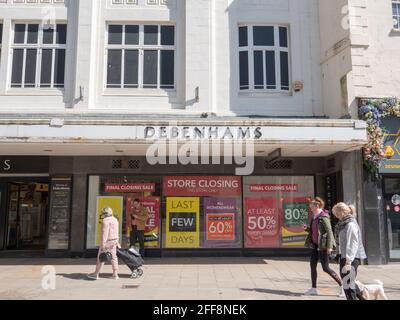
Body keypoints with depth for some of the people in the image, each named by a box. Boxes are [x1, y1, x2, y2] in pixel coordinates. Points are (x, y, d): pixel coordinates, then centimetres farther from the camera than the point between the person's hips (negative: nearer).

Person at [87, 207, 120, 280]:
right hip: (114, 241, 9)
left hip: (107, 241, -8)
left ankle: (96, 274, 9)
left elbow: (104, 233, -21)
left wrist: (103, 244, -22)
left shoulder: (105, 221, -15)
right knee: (113, 257, 9)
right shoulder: (115, 220, 13)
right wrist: (117, 242, 25)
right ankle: (115, 274, 10)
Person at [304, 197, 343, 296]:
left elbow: (329, 231, -18)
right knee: (312, 265, 9)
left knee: (326, 268, -4)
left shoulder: (323, 217, -15)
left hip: (323, 246, -9)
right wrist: (307, 228, 0)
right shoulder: (315, 217, 11)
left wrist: (329, 246, -23)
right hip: (315, 245, 9)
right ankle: (314, 289, 17)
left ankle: (342, 285, 11)